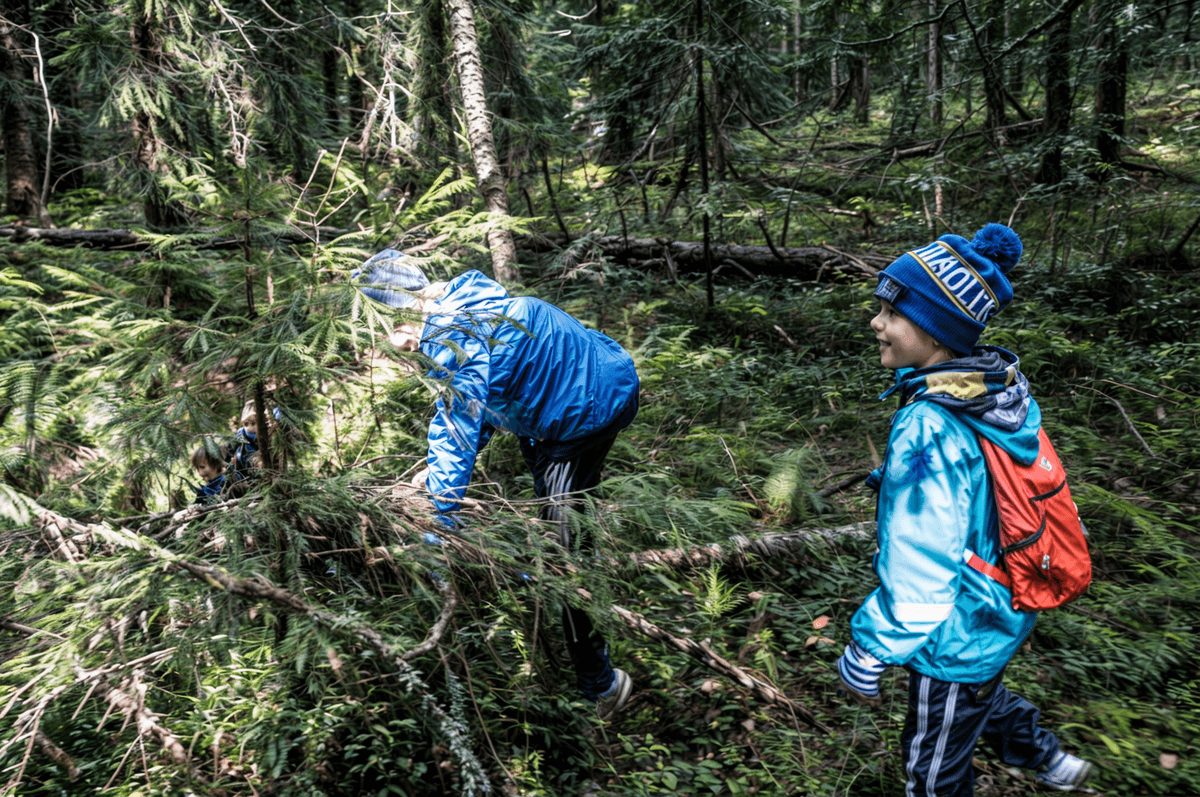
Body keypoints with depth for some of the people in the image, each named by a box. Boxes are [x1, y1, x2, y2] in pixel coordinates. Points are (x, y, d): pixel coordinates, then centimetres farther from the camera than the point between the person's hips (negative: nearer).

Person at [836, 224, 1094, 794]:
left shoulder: (928, 433, -35)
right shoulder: (1002, 390, -9)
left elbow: (916, 580, -31)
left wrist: (865, 656, -18)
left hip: (956, 637, -8)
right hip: (1002, 612, 8)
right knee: (977, 695, 38)